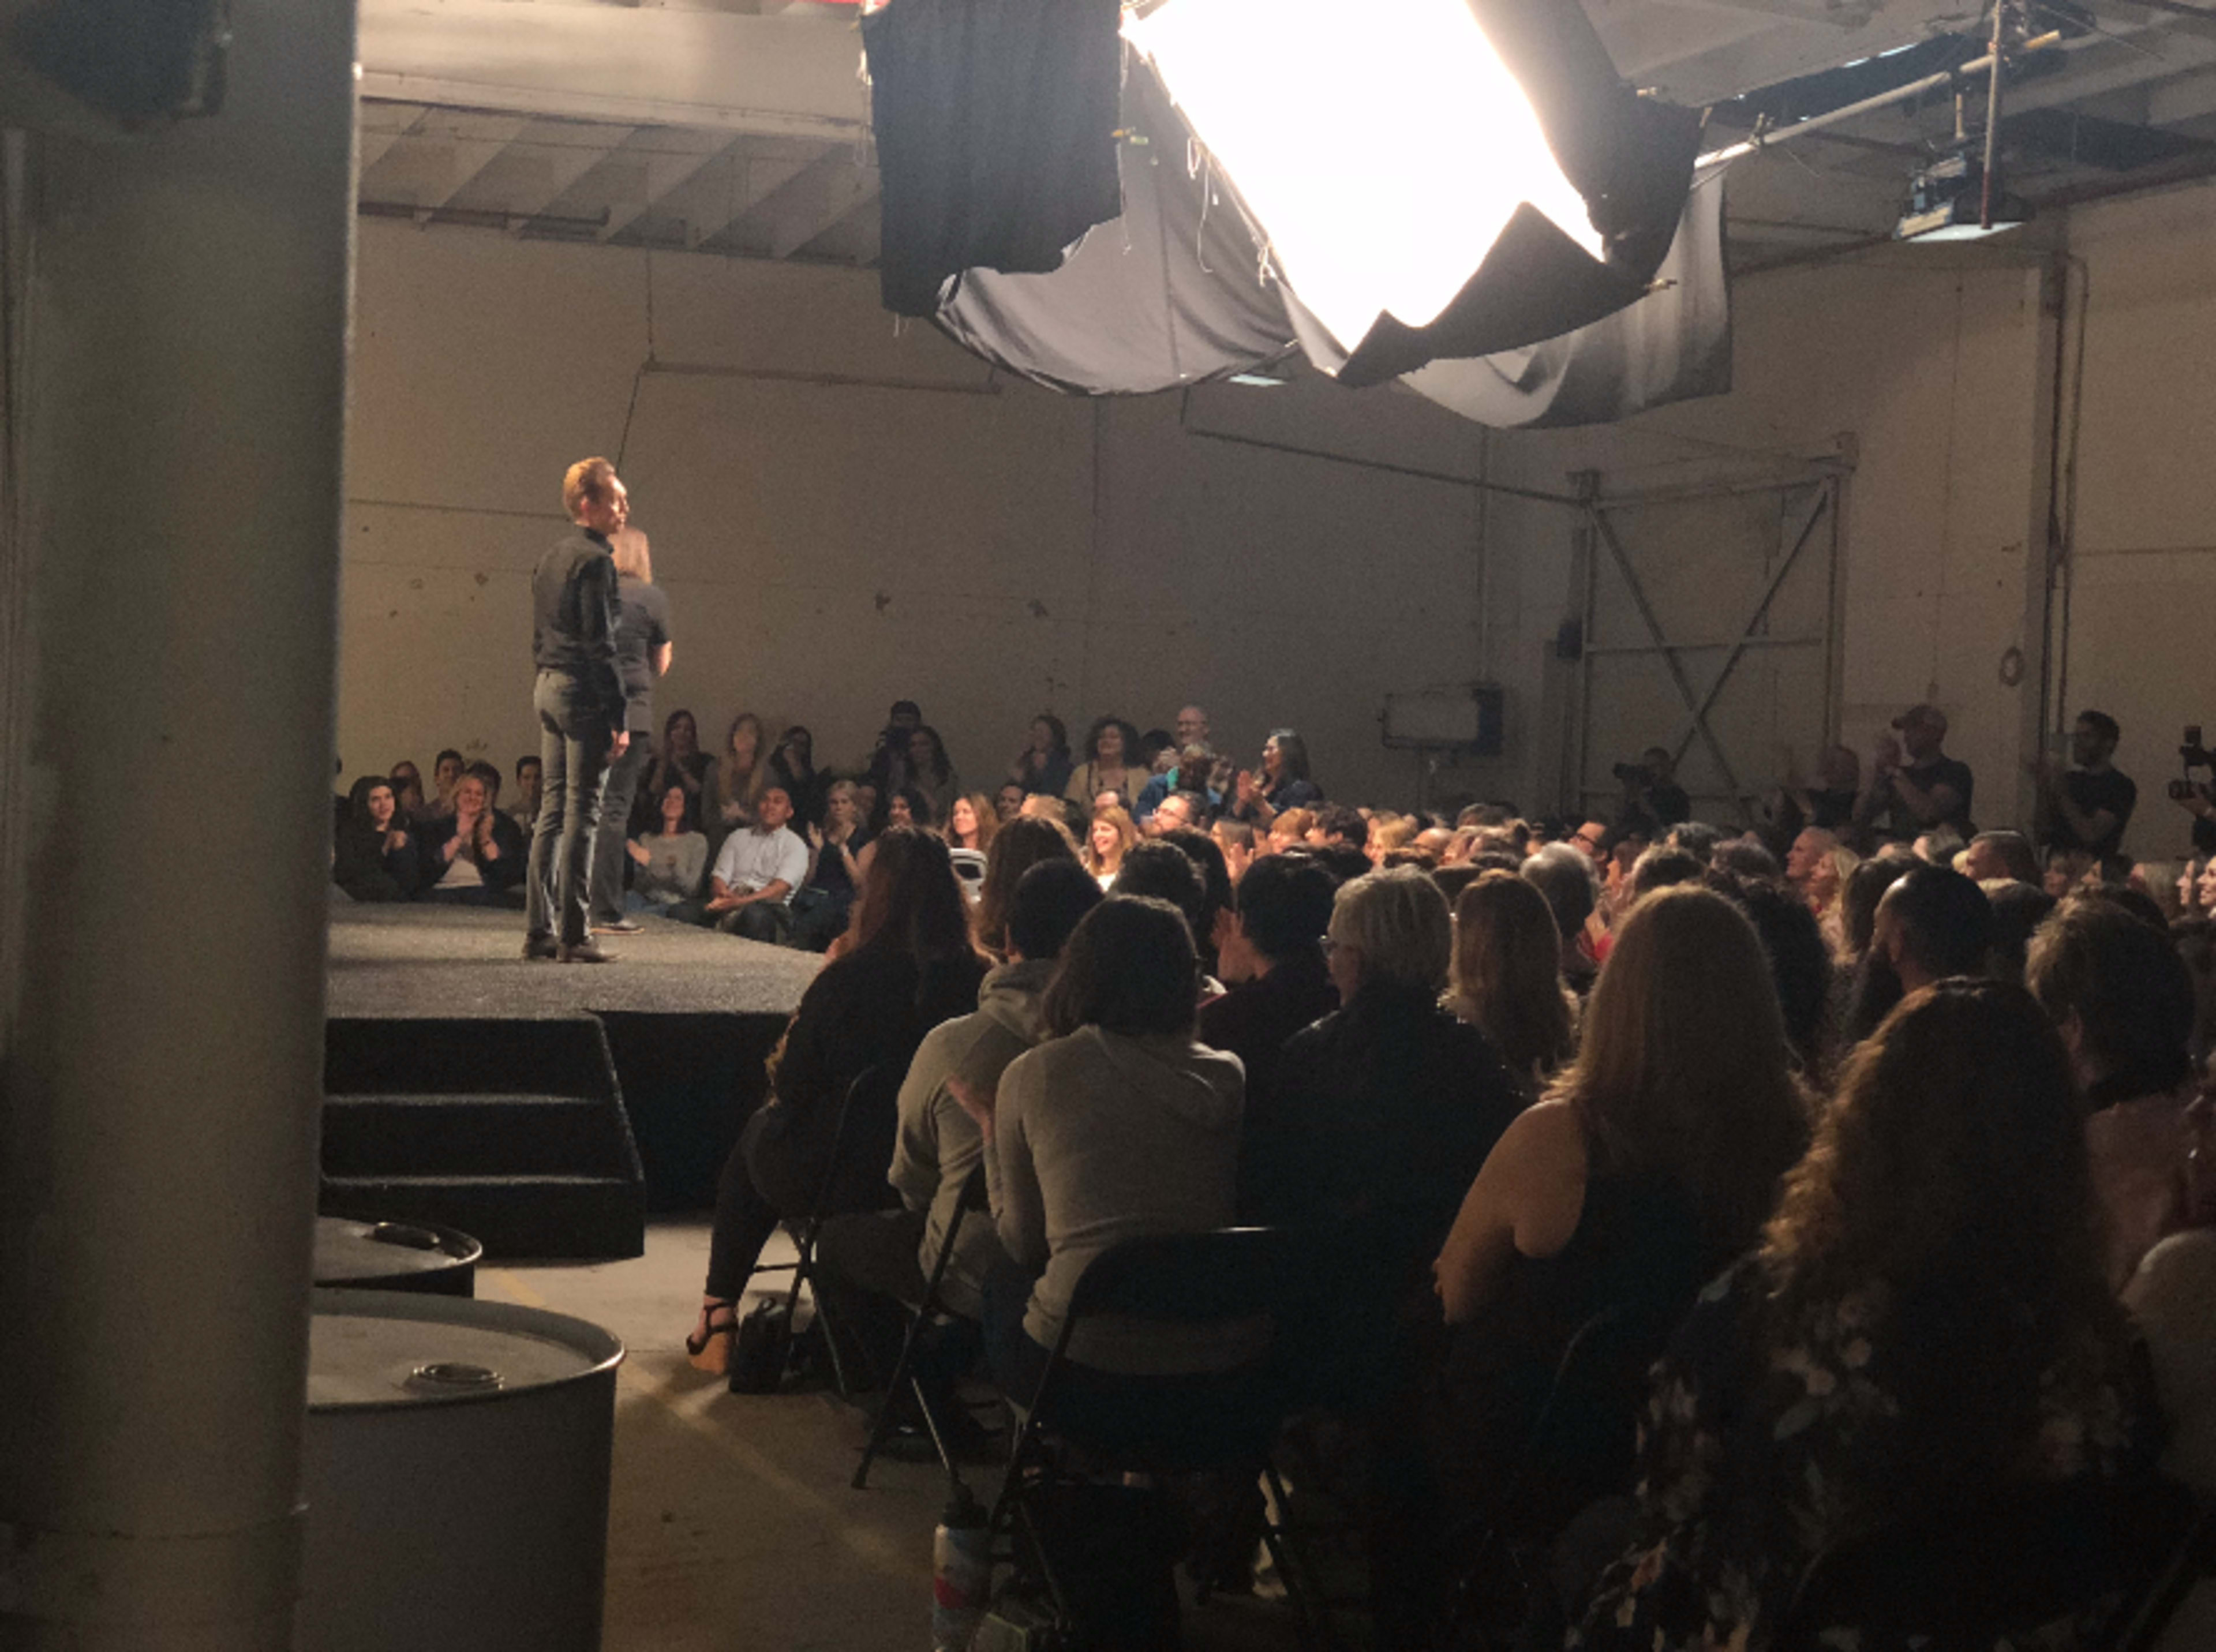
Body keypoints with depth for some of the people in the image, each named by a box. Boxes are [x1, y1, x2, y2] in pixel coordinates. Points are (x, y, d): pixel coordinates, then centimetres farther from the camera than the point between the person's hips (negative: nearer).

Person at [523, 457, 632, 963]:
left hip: (548, 688, 9)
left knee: (553, 807, 12)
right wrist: (619, 717, -16)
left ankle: (538, 930, 14)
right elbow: (600, 645, -17)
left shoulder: (550, 559, 16)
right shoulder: (595, 560, -12)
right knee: (581, 812, -6)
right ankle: (573, 936, -5)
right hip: (584, 692, -9)